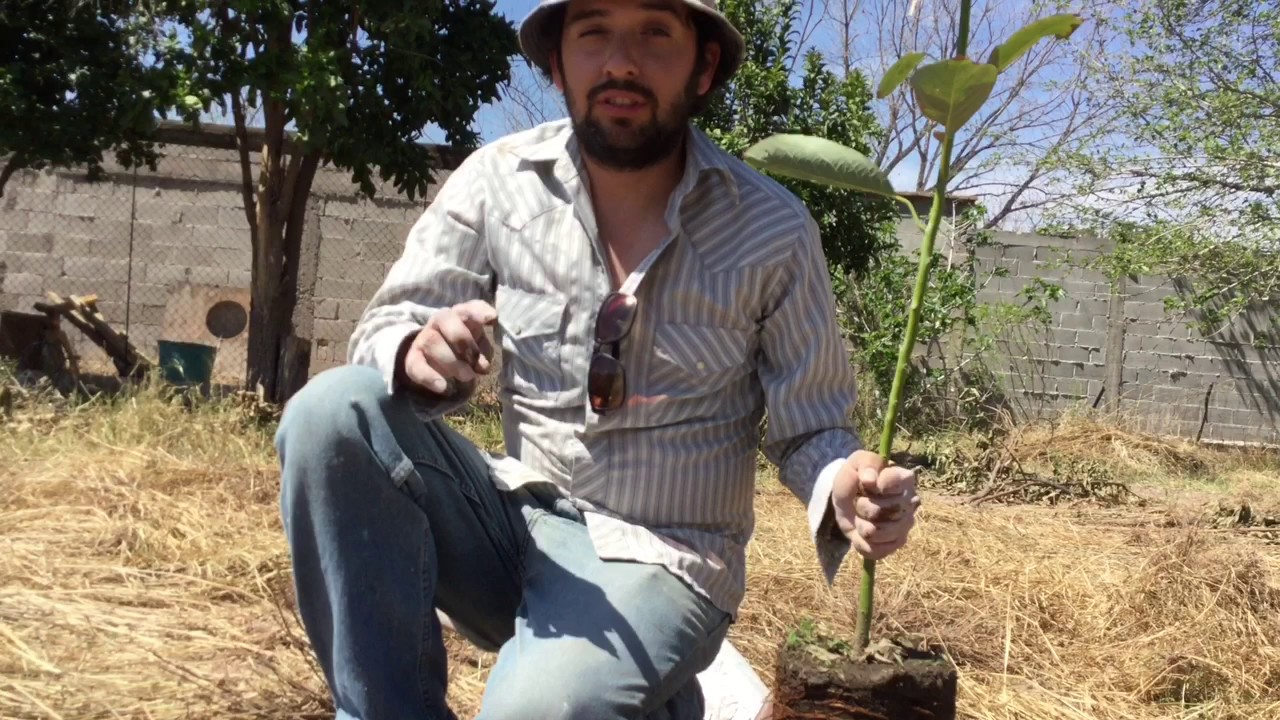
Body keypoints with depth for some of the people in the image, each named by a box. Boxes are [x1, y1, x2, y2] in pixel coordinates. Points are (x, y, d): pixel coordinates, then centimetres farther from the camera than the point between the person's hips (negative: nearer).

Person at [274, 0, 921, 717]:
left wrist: (849, 493, -25)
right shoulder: (498, 180, -4)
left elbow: (810, 428, -1)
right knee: (334, 412, -22)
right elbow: (387, 331, -2)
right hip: (515, 524, 3)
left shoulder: (772, 228, -8)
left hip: (658, 562, -3)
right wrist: (420, 354, -27)